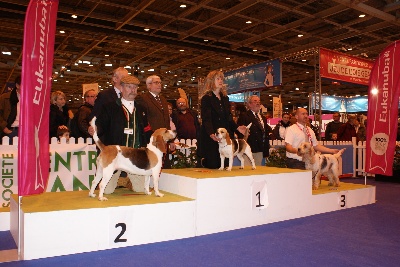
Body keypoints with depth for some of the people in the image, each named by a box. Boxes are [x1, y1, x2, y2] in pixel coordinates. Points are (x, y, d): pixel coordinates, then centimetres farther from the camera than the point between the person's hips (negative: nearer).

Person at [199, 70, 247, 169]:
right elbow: (206, 119, -16)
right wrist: (212, 134, -32)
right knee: (212, 165, -5)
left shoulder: (225, 98, 16)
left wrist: (237, 127, 2)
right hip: (211, 137, -6)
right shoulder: (206, 98, -5)